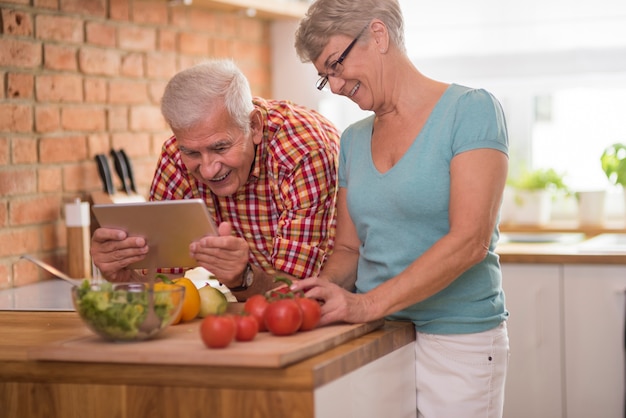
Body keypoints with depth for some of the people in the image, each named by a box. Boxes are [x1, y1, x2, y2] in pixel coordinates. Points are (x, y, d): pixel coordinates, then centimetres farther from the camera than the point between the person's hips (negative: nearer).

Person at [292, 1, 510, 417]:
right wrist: (325, 289, -8)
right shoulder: (353, 140, 11)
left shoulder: (471, 109, -9)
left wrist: (368, 304, -23)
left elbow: (470, 240, -18)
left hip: (456, 340, -5)